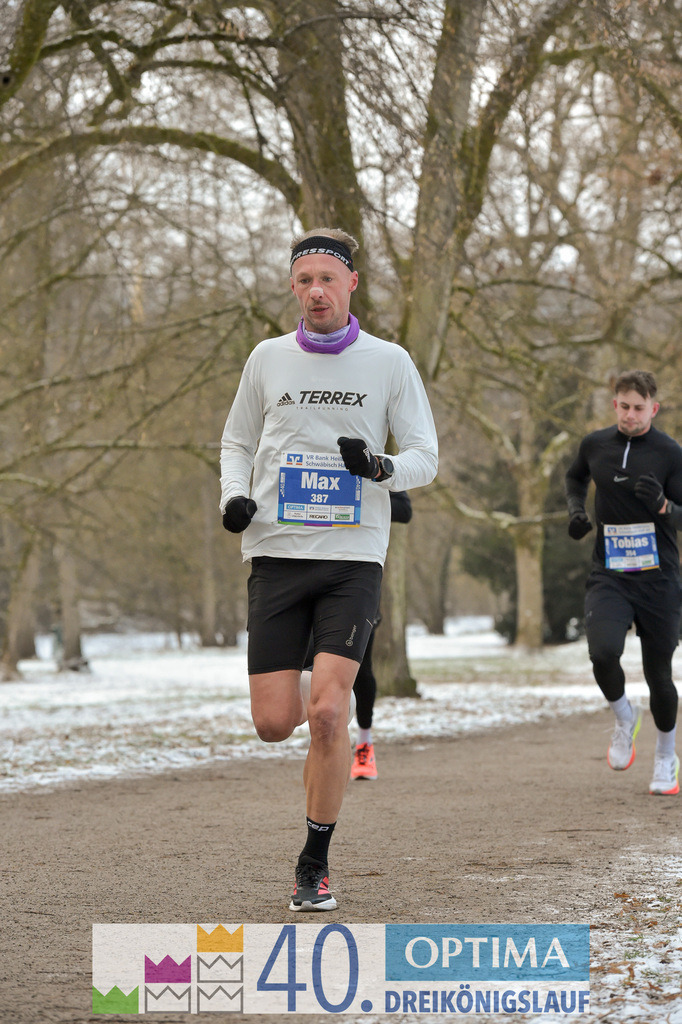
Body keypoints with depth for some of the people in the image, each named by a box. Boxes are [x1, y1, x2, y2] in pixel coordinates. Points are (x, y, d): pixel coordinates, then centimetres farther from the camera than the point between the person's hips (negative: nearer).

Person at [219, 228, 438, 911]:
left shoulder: (389, 362, 4)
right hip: (276, 552, 2)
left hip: (353, 555, -2)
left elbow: (425, 456, 5)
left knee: (327, 712, -15)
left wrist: (381, 466, -17)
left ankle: (314, 866, 0)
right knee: (274, 722, -5)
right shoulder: (268, 359, 8)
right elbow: (237, 440, 20)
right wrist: (233, 496, -1)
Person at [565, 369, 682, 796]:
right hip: (609, 576, 2)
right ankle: (624, 719, 9)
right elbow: (576, 477, 27)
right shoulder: (595, 445, 5)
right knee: (603, 653, -23)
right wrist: (576, 510, 9)